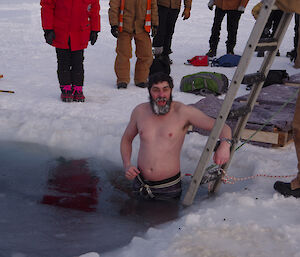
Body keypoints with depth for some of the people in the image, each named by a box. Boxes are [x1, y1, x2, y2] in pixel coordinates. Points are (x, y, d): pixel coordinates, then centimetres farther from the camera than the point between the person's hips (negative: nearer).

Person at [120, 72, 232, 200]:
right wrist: (127, 164, -1)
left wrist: (224, 144, -38)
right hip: (140, 184, 4)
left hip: (168, 188, -4)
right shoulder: (140, 111, 0)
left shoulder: (183, 111, -12)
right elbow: (126, 139, 16)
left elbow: (222, 127, -15)